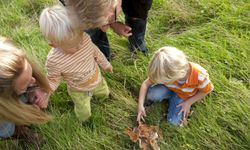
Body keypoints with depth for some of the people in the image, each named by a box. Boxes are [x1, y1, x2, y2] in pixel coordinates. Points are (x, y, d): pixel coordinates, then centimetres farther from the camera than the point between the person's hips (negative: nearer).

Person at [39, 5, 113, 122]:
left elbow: (95, 51, -6)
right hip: (78, 90, -3)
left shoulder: (84, 38, -29)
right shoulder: (54, 60, -38)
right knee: (84, 115, 11)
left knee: (104, 94, 30)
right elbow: (53, 79, -18)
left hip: (97, 80, 4)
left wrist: (105, 64, 10)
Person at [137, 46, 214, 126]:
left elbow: (207, 90, -16)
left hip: (184, 96, 0)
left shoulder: (199, 76, -38)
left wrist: (188, 103, -18)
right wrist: (140, 105, -24)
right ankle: (147, 101, 4)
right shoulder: (163, 73, -32)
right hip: (169, 89, 1)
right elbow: (146, 83, -18)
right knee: (153, 94, -32)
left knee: (174, 121, -15)